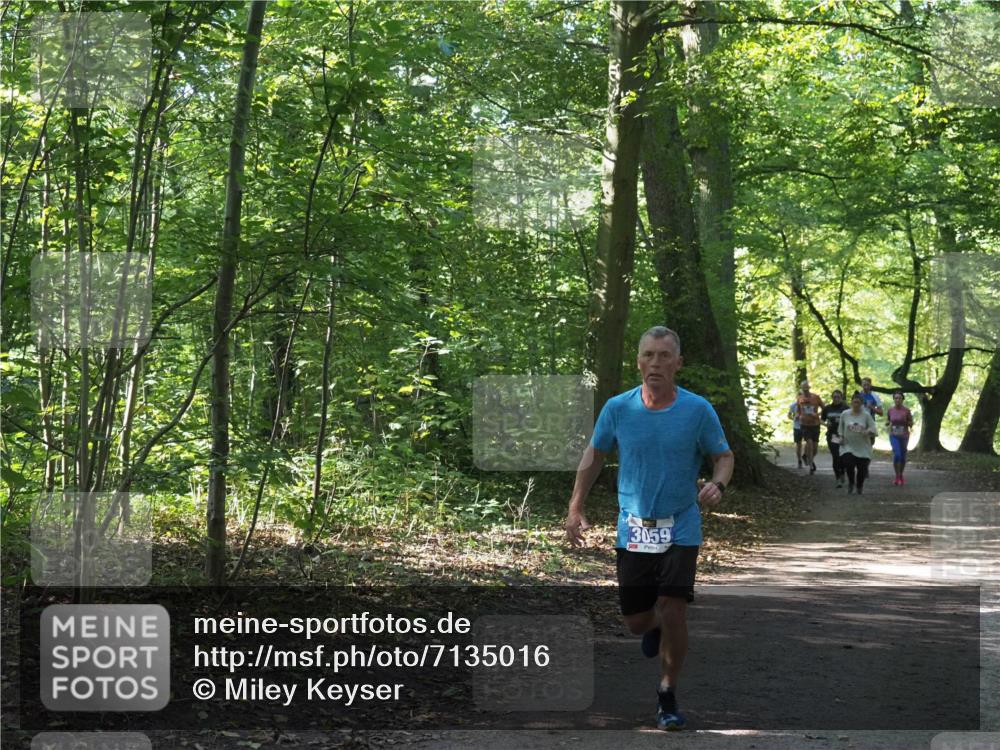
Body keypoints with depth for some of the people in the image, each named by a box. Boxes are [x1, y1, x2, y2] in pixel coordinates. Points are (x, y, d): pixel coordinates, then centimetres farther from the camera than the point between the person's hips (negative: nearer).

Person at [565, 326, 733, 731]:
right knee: (636, 621, 5)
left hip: (680, 528, -2)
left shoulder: (698, 410, -8)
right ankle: (656, 627, 44)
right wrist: (576, 510, 7)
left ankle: (667, 694, 8)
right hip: (633, 530, 2)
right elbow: (594, 454, 10)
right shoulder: (618, 408, -4)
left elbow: (724, 456, 4)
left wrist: (717, 485, -18)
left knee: (673, 613, -14)